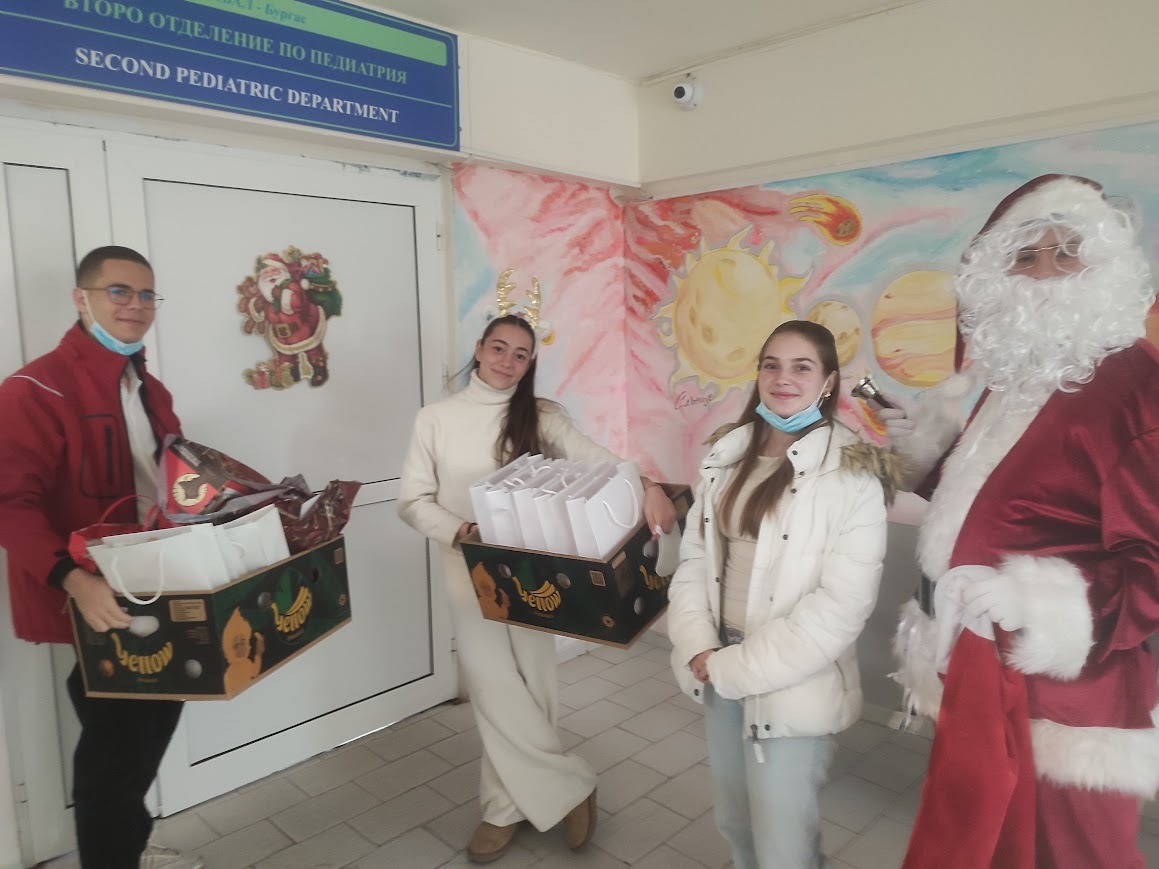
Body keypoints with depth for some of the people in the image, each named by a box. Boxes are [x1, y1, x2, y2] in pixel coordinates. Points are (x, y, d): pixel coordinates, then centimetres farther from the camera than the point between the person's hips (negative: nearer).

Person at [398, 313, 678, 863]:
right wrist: (460, 531, -19)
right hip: (469, 571, 0)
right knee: (496, 690, 0)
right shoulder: (435, 419, 0)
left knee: (530, 689, 6)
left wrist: (647, 487, -35)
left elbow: (596, 461, -16)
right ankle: (570, 787, 20)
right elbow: (414, 500, 0)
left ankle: (507, 806, 27)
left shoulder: (541, 417, -1)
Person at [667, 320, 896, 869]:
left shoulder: (852, 474, -13)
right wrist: (700, 649, -10)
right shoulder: (727, 456, 4)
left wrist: (736, 668, -17)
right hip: (719, 670, 5)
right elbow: (694, 556, 4)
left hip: (792, 684, -5)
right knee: (734, 822, 22)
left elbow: (841, 607, -19)